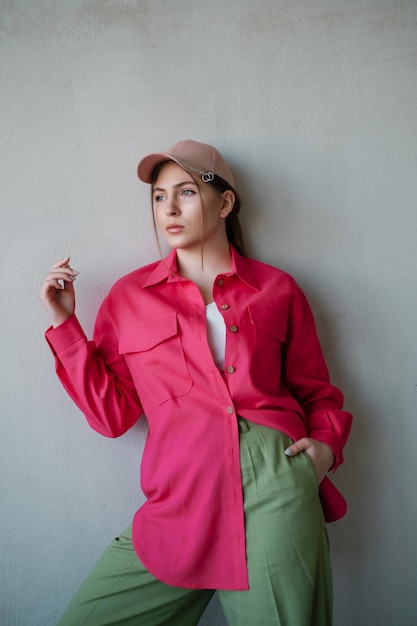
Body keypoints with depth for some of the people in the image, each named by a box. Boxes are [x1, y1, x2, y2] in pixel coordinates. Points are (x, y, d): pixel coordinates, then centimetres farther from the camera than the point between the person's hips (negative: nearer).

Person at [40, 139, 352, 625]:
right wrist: (64, 323, 4)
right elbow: (110, 413, 8)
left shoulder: (275, 288, 10)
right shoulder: (129, 296, 11)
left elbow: (318, 393, 16)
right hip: (180, 499, 2)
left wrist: (325, 446, -4)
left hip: (276, 473, -1)